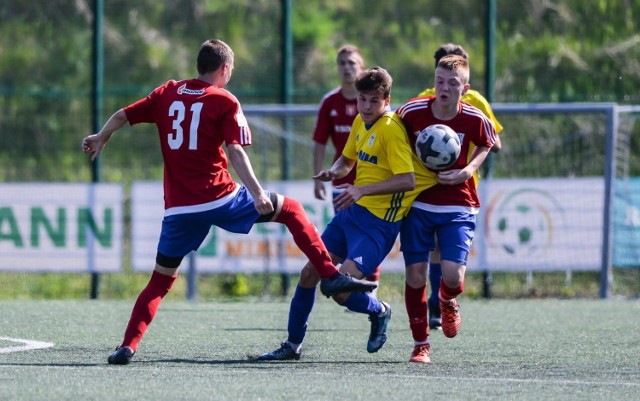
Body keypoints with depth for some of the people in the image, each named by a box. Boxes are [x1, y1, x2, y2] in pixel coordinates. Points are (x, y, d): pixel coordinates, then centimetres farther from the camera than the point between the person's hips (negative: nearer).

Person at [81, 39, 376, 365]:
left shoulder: (168, 93, 10)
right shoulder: (224, 102, -2)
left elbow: (123, 115, 14)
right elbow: (235, 152, -13)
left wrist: (100, 139, 32)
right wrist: (257, 194, -19)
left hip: (179, 209, 3)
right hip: (221, 199, -3)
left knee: (160, 281, 13)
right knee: (290, 210, 14)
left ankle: (128, 346, -1)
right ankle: (331, 275, 4)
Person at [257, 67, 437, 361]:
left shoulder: (391, 129, -18)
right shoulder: (360, 122, 8)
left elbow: (407, 180, -26)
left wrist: (362, 190, -31)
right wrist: (334, 172, 0)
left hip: (378, 222, -8)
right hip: (351, 212, 8)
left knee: (342, 290, -17)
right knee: (309, 275, 7)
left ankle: (379, 312, 15)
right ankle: (293, 345, 21)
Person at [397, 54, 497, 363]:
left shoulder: (475, 120, -12)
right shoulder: (412, 111, -11)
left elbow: (488, 143, 9)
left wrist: (468, 170, -7)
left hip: (458, 206, -1)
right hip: (417, 204, 1)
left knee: (452, 276, -13)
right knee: (415, 274, -3)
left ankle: (448, 302, 26)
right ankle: (421, 344, 13)